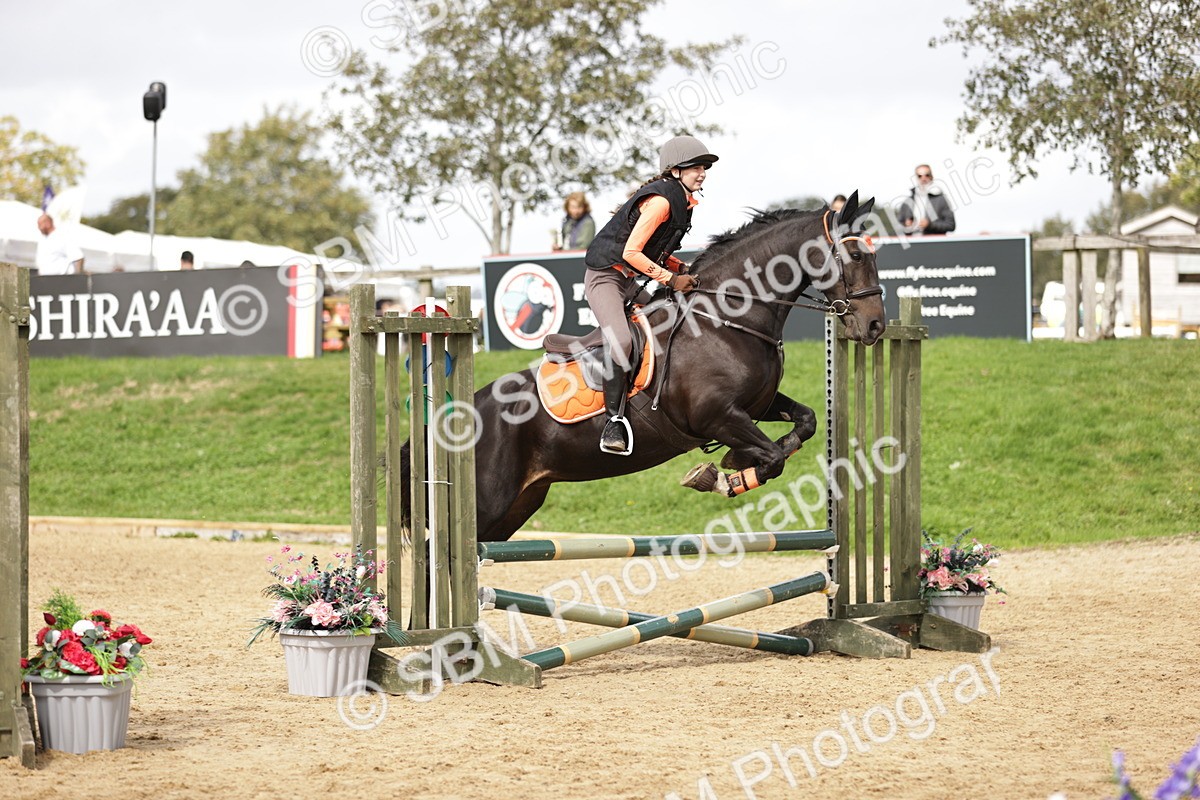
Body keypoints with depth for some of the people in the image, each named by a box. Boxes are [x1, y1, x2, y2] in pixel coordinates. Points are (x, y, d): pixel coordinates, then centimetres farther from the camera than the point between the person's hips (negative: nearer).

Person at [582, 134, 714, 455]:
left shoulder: (682, 200, 11)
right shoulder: (660, 200, -20)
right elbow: (631, 252, -23)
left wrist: (683, 270, 3)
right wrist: (671, 279, -20)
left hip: (636, 281, 10)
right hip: (606, 276, -10)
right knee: (621, 341, -30)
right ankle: (614, 420, -25)